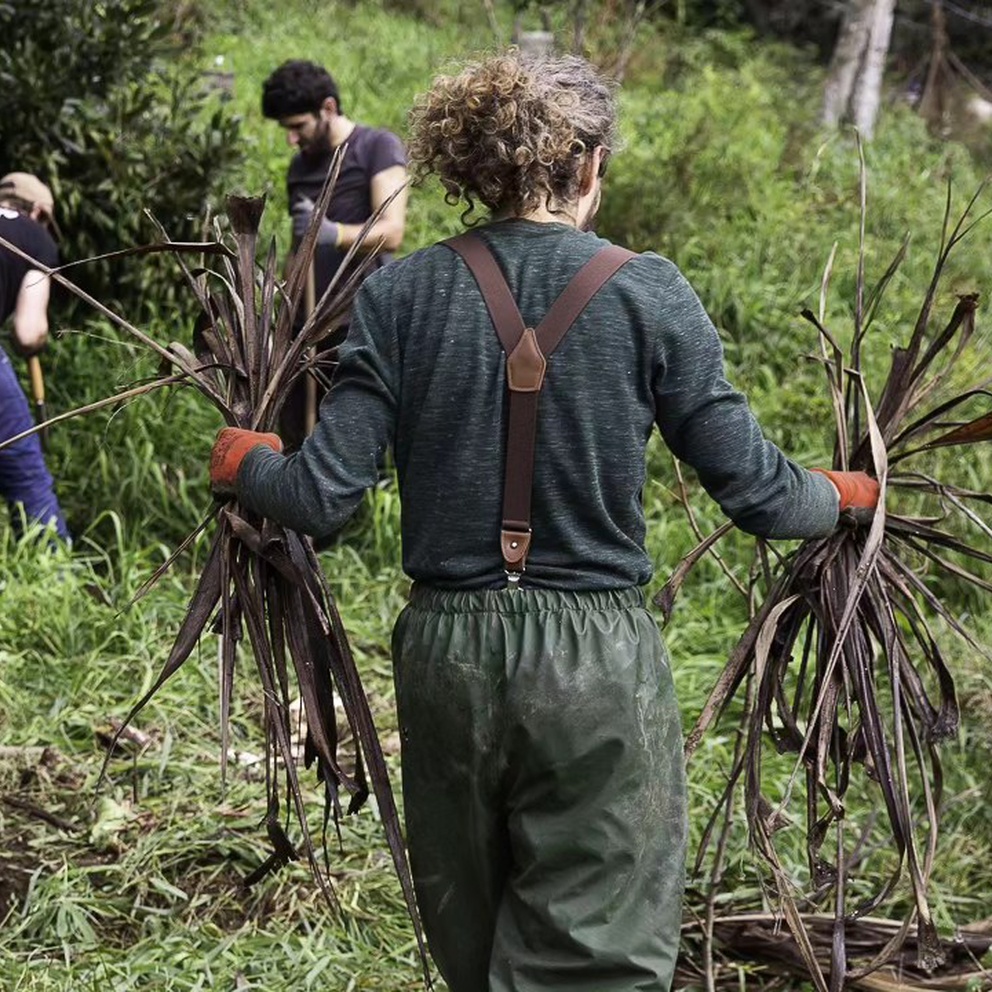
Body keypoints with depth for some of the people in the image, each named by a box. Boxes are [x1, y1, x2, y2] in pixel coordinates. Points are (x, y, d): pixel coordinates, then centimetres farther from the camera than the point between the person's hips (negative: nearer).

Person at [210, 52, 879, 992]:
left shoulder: (399, 294, -1)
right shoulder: (646, 292, -6)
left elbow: (322, 501, -5)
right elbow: (756, 493, -4)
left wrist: (241, 461, 16)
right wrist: (844, 495, 18)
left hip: (444, 657, 3)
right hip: (595, 666, -3)